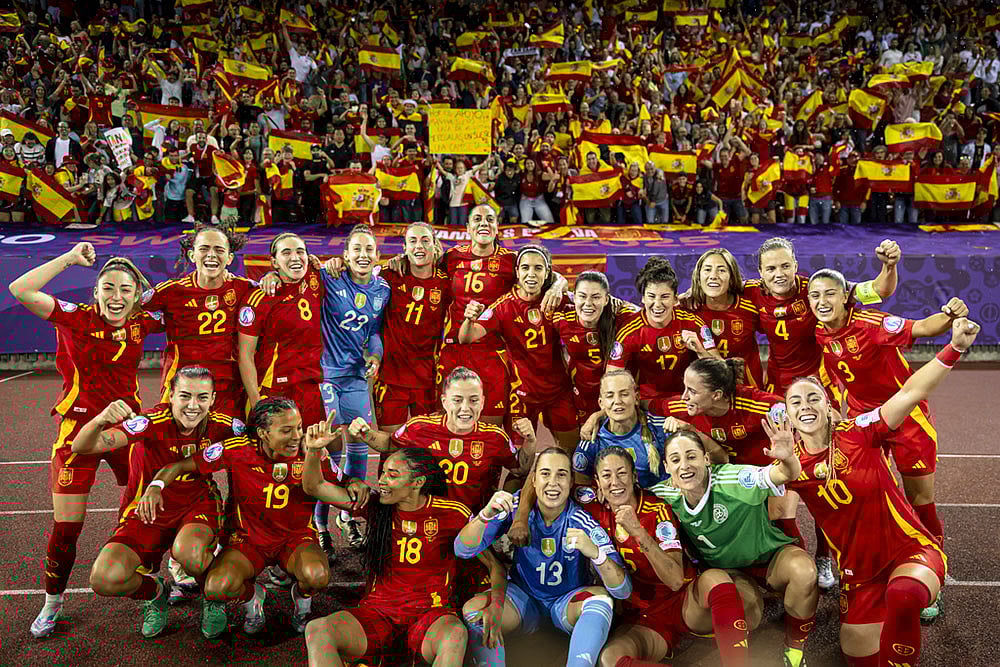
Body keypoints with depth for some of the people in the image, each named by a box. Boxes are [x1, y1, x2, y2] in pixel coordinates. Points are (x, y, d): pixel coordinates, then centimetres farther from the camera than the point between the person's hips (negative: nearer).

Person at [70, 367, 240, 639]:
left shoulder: (220, 425, -15)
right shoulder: (152, 422, -23)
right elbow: (82, 447, -33)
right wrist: (100, 420, -55)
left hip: (198, 505, 0)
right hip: (146, 511, 0)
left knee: (187, 551, -36)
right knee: (105, 579, -22)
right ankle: (155, 591, 13)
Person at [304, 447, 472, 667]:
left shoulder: (451, 514, -5)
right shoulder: (375, 505, 4)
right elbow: (315, 486, 5)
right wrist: (314, 448, -12)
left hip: (430, 614, -3)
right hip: (378, 611, 3)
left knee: (455, 636, -39)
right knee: (317, 630, -26)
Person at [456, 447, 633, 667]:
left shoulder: (583, 522, -19)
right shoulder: (516, 507, -14)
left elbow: (623, 591, -24)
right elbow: (462, 550, -20)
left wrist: (596, 553, -45)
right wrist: (486, 514, -40)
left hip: (569, 602, -1)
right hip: (524, 597, 1)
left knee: (601, 597, -31)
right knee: (472, 609, -25)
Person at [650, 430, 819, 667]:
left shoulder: (733, 478, -27)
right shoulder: (666, 496, -14)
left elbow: (787, 475, -34)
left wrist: (788, 458, -56)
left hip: (769, 557, -2)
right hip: (724, 570, 2)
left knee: (803, 570, -34)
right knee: (745, 616, -29)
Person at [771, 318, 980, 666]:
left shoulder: (857, 433, -11)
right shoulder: (792, 462, -2)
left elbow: (910, 394, -22)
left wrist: (954, 349, -33)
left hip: (910, 549, -4)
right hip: (859, 572, 4)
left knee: (903, 595, -38)